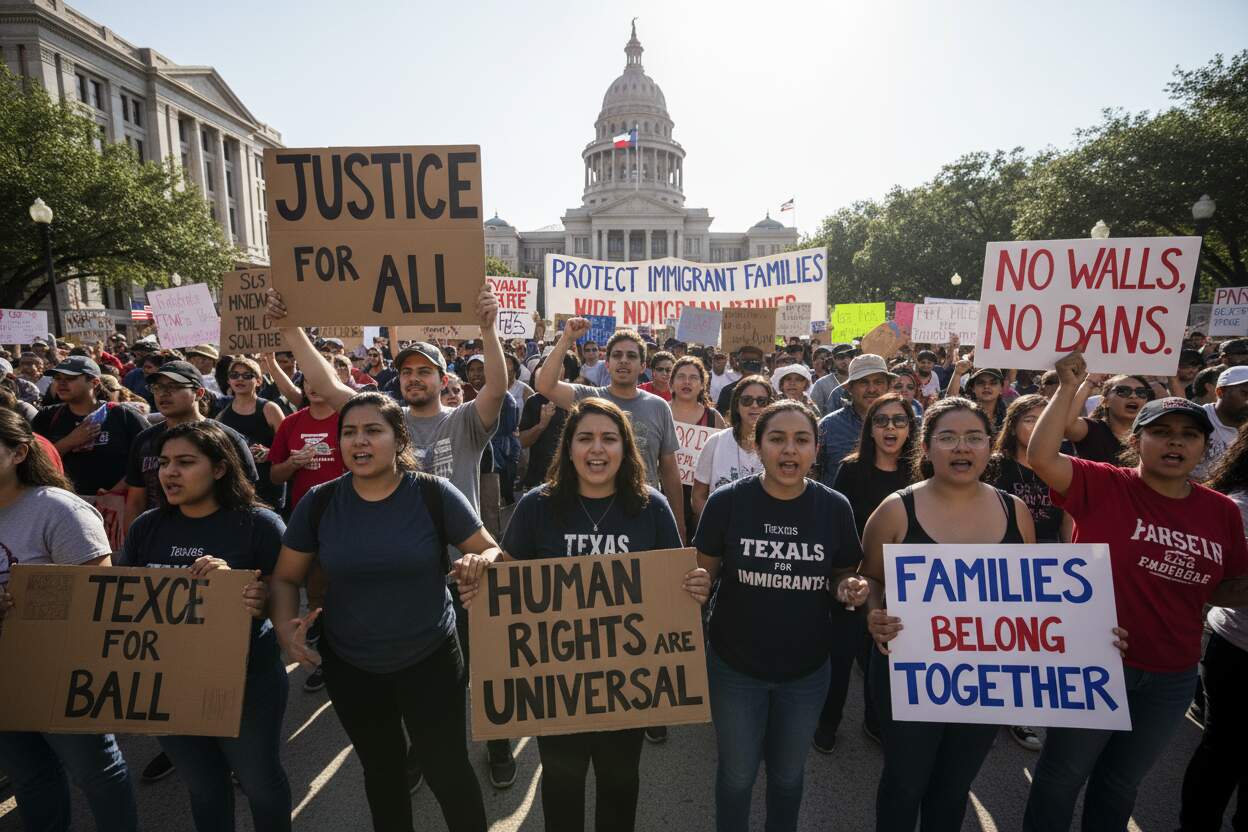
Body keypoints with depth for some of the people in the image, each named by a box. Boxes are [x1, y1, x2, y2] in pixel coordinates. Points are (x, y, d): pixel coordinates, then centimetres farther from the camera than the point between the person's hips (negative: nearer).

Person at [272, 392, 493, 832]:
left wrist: (479, 563, -34)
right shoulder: (318, 502, -9)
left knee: (447, 769, 12)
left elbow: (492, 553, -11)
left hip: (430, 659, -3)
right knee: (381, 768, 25)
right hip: (349, 665, 3)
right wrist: (285, 627, -17)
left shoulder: (434, 494, -17)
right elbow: (286, 578, 2)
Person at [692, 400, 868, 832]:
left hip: (807, 669, 2)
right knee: (737, 773, 20)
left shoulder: (835, 507, -10)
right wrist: (698, 587, -28)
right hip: (735, 666, -1)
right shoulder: (727, 501, -16)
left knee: (788, 772, 25)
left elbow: (843, 576, 2)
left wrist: (849, 589, -19)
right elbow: (705, 571, -6)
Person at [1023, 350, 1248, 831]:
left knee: (1121, 783, 26)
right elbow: (1041, 456, -31)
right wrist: (1068, 388, -30)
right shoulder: (1103, 487, -14)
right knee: (1063, 774, 15)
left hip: (1171, 678, 5)